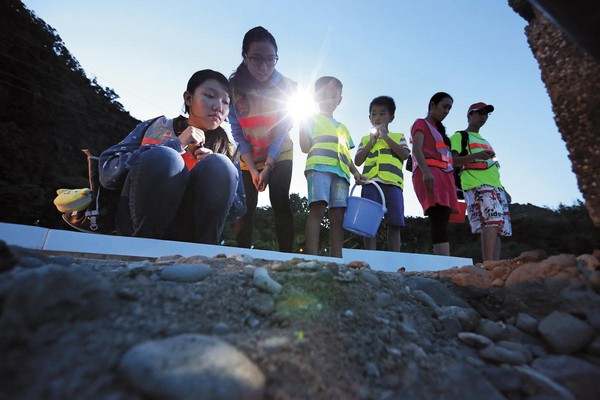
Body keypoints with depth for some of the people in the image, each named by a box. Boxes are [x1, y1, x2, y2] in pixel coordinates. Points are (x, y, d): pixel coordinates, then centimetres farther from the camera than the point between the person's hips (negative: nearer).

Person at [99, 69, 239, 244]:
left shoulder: (222, 149, 8)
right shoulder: (155, 127, 5)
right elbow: (107, 171, -9)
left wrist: (215, 172, -13)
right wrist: (175, 144, -14)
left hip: (187, 235, 1)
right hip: (137, 227, -1)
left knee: (220, 166, -20)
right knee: (163, 157, -26)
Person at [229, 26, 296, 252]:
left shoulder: (287, 87, -16)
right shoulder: (233, 87, -14)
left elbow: (282, 130, -15)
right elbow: (237, 133, -12)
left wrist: (268, 166, -18)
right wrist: (252, 168, -17)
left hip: (279, 156, -1)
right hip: (247, 159, 2)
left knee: (280, 203, -13)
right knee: (245, 208, -3)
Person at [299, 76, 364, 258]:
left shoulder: (343, 128, 34)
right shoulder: (312, 120, 18)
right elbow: (306, 147, 6)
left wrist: (355, 171, 14)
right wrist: (302, 125, -3)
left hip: (341, 172, 5)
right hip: (319, 167, -5)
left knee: (337, 216, -4)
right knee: (318, 209, -20)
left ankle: (337, 259, -5)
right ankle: (313, 256, -22)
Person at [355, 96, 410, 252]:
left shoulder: (398, 137, 20)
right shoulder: (365, 139, 22)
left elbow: (405, 155, 2)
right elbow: (357, 161, 10)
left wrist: (386, 137, 2)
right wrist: (371, 142, 4)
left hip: (393, 182, 0)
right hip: (371, 182, 0)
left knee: (394, 224, -4)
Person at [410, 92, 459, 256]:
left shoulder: (439, 130, 31)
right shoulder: (421, 124, 8)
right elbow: (416, 150, -9)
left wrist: (451, 182, 16)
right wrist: (426, 171, -26)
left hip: (444, 174, 8)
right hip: (429, 173, -8)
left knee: (441, 222, -2)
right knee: (439, 221, -22)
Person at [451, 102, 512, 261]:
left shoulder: (484, 141, 32)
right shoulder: (460, 136, 7)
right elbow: (453, 161, -8)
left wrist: (503, 190, 24)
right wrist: (476, 155, -23)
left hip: (495, 186, 9)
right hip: (477, 186, -9)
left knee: (498, 227, 0)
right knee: (491, 223, -25)